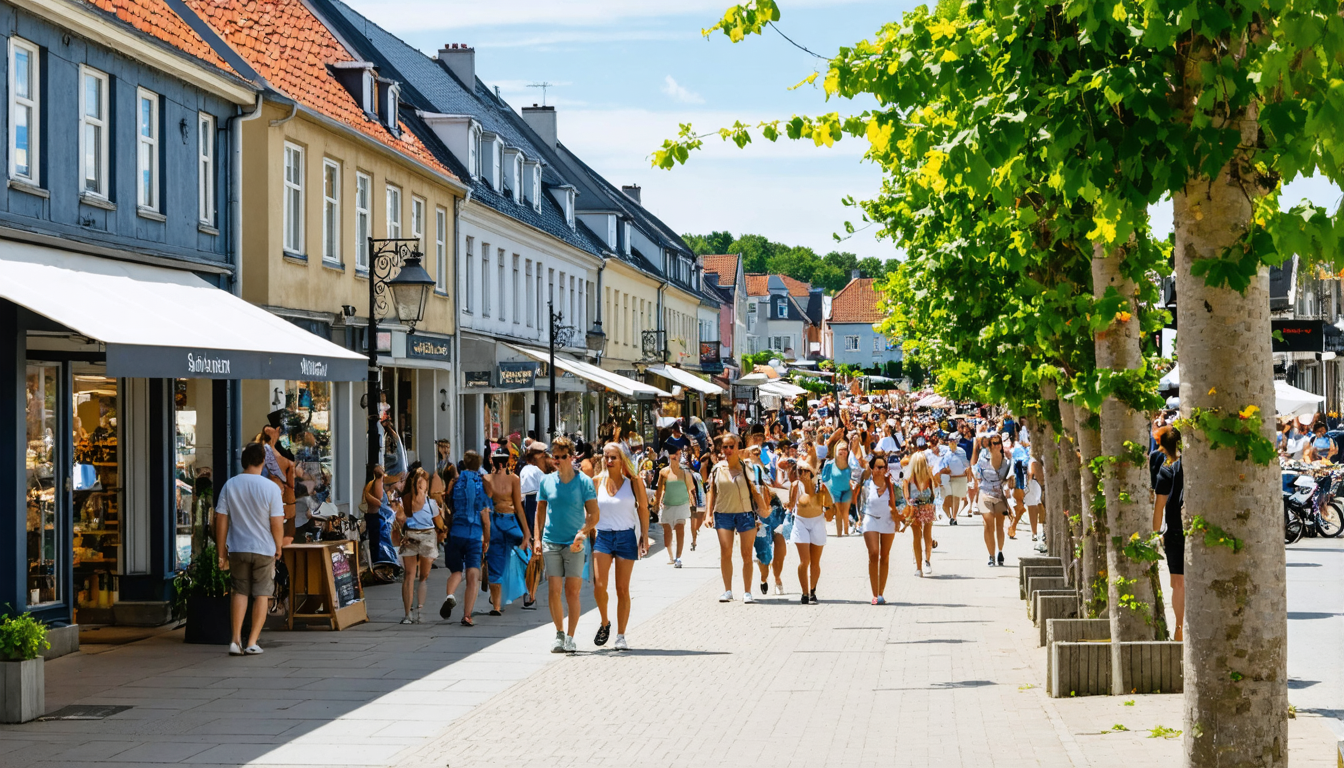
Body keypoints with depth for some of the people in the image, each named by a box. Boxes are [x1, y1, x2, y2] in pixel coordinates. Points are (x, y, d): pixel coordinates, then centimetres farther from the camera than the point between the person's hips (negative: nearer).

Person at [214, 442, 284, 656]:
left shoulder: (230, 485, -4)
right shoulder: (271, 488, -12)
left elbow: (221, 521, -2)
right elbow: (277, 524, -13)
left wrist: (222, 553, 5)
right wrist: (279, 548, 5)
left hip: (237, 549, 3)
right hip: (264, 550, -2)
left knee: (240, 591, 16)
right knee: (261, 594, 9)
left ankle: (235, 640, 9)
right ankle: (252, 642, 7)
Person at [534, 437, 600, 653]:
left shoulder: (584, 481, -2)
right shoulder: (546, 481, 6)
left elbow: (594, 514, -3)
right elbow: (540, 511, 15)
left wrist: (583, 532, -19)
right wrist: (537, 538, 5)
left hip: (575, 544, -2)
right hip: (551, 543, 2)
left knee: (572, 592, -2)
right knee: (554, 591, -1)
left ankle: (570, 637, 8)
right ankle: (559, 634, 14)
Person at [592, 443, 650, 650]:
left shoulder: (633, 482, -1)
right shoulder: (597, 482, 3)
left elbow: (643, 508, 6)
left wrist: (644, 536, 3)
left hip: (626, 537, -1)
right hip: (602, 536, 1)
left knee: (623, 589, 2)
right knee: (599, 586, -13)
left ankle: (620, 636, 10)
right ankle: (605, 623, 13)